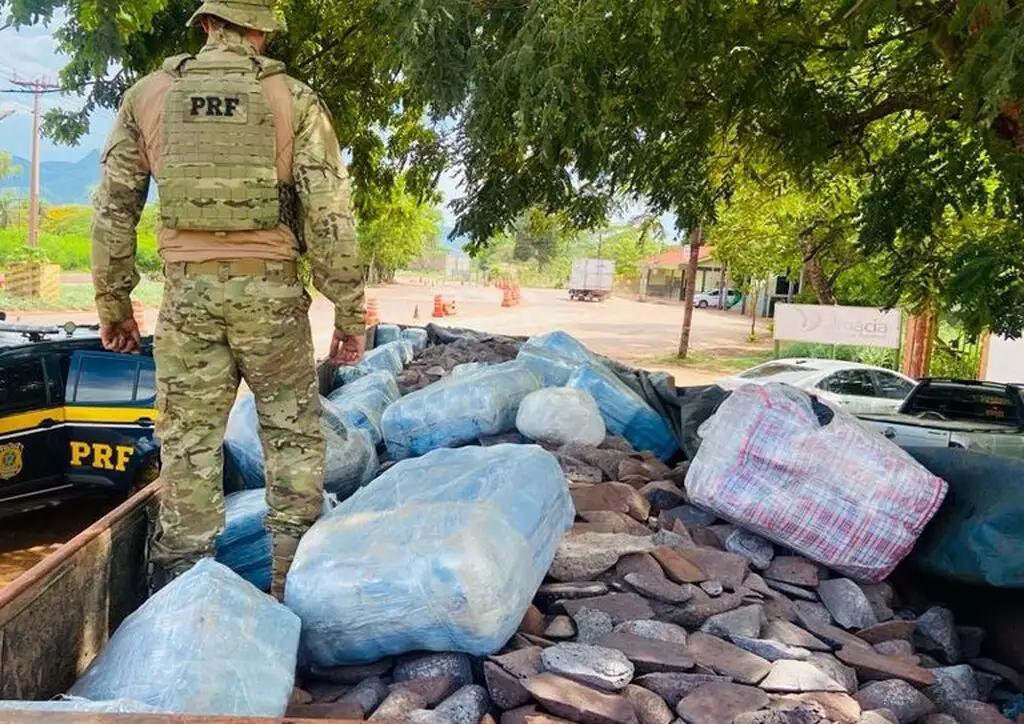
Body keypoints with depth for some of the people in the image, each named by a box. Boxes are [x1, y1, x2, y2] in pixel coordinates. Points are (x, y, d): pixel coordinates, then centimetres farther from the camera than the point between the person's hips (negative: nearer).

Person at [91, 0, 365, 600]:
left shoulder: (149, 95, 7)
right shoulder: (293, 100, -1)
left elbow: (113, 209, 9)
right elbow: (331, 214, -6)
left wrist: (114, 304, 18)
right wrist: (350, 313, 0)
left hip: (187, 289, 2)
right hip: (268, 288, -2)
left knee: (189, 439, 8)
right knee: (293, 436, 10)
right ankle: (294, 584, 14)